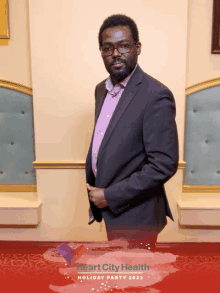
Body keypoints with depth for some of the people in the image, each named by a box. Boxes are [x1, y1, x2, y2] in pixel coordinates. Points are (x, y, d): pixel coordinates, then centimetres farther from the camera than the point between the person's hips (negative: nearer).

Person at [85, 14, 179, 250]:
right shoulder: (102, 89, 5)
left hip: (134, 215, -7)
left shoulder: (156, 96, -20)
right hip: (109, 207, 7)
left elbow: (164, 165, -23)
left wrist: (110, 196, -17)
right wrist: (95, 193, 10)